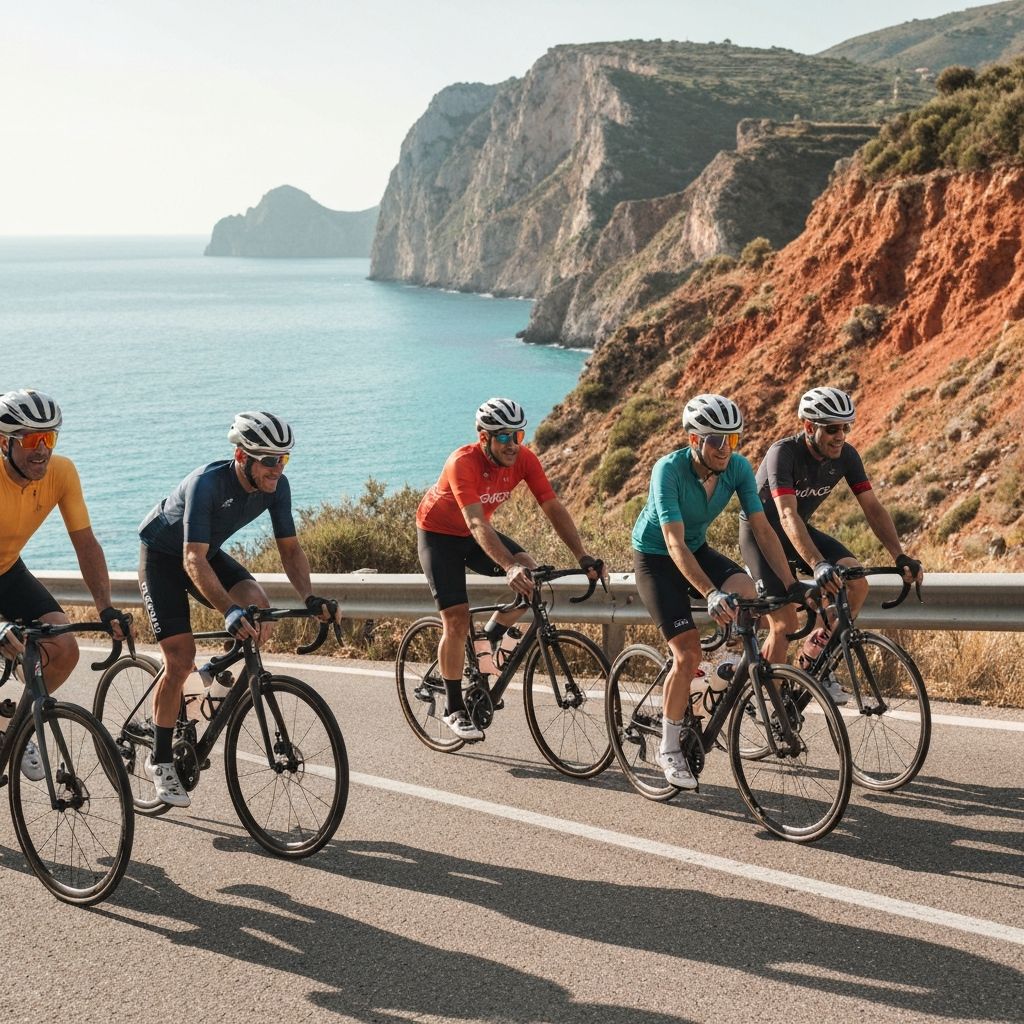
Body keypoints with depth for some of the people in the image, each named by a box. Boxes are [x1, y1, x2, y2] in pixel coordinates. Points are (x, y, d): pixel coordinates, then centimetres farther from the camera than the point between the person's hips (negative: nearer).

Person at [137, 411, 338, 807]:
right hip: (163, 555, -5)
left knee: (258, 607, -24)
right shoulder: (207, 483, -36)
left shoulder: (276, 486, -18)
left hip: (208, 552, 5)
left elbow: (289, 548, -10)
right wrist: (229, 611, -55)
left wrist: (309, 597, -27)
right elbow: (193, 560, -42)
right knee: (181, 660, -14)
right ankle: (160, 760, 2)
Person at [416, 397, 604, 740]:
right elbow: (476, 523, -45)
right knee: (457, 620, -11)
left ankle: (492, 636, 6)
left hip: (476, 532, 5)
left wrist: (583, 557, -32)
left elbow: (554, 508, -21)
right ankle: (454, 709, 4)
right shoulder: (463, 463, -35)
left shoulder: (524, 459, -19)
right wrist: (509, 567, -58)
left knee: (531, 576, -20)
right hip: (438, 534, -5)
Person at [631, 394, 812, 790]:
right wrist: (710, 594, -48)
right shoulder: (668, 470, -31)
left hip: (698, 549, 5)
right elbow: (674, 544, -37)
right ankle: (669, 749, 2)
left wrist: (792, 584, -23)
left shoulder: (738, 467, -16)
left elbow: (763, 529, -14)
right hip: (655, 557, -5)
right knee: (688, 654, -15)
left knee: (745, 591, -26)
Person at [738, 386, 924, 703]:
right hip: (761, 532, -6)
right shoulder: (784, 453, -31)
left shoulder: (846, 456, -13)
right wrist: (818, 565, -55)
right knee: (785, 623, -15)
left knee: (857, 582, -17)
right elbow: (788, 516, -42)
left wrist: (900, 557, -27)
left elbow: (873, 507, -14)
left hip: (799, 530, 6)